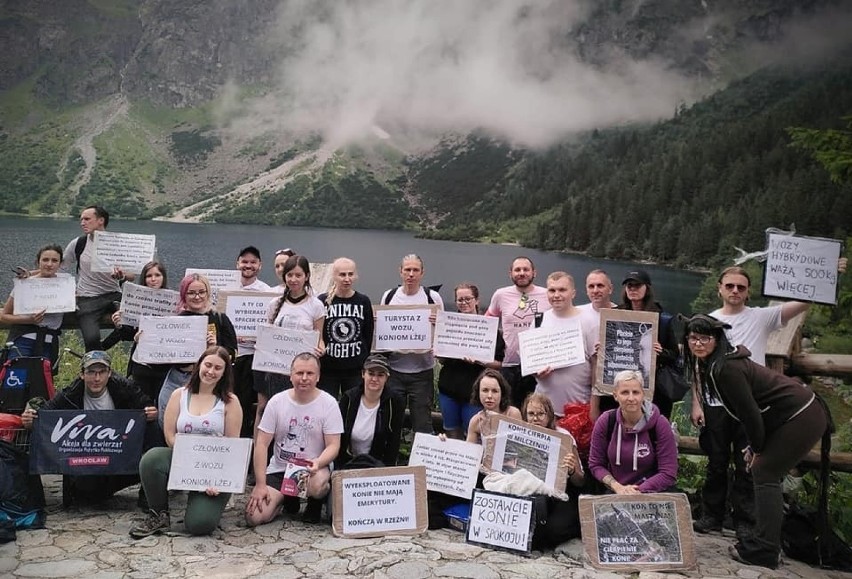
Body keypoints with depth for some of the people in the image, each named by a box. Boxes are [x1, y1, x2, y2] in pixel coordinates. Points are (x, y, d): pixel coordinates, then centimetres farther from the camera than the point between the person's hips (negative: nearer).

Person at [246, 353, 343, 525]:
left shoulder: (328, 403, -8)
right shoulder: (277, 401, -3)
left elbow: (333, 446, -9)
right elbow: (261, 444, -3)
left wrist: (317, 463, -30)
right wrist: (260, 485, -10)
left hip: (314, 468, -2)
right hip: (278, 470, 2)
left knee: (316, 485, -38)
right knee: (254, 517, -16)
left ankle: (315, 504, 1)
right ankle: (288, 497, 16)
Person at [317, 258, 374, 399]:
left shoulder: (363, 302, 3)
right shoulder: (322, 301, -3)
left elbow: (368, 334, 8)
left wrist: (365, 360, 4)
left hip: (356, 369, 1)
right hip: (328, 368, -1)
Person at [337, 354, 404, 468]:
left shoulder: (395, 403, -7)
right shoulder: (348, 399, -4)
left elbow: (393, 445, -5)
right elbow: (339, 438, -2)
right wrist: (339, 470, -8)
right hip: (348, 462, 1)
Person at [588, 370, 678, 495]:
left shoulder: (659, 424, -11)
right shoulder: (605, 422, -5)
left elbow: (668, 474, -9)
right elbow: (595, 464, 2)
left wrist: (638, 490, -19)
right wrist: (617, 487, -13)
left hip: (652, 493, 0)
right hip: (615, 494, 0)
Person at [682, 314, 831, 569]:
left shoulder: (726, 368, -24)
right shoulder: (714, 363, 5)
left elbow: (749, 412, -20)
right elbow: (748, 409, 12)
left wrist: (757, 448, -4)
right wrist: (754, 446, 10)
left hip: (802, 418, -10)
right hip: (800, 414, 10)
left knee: (765, 473, -9)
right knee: (764, 472, 14)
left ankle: (763, 550, -6)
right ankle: (763, 539, 23)